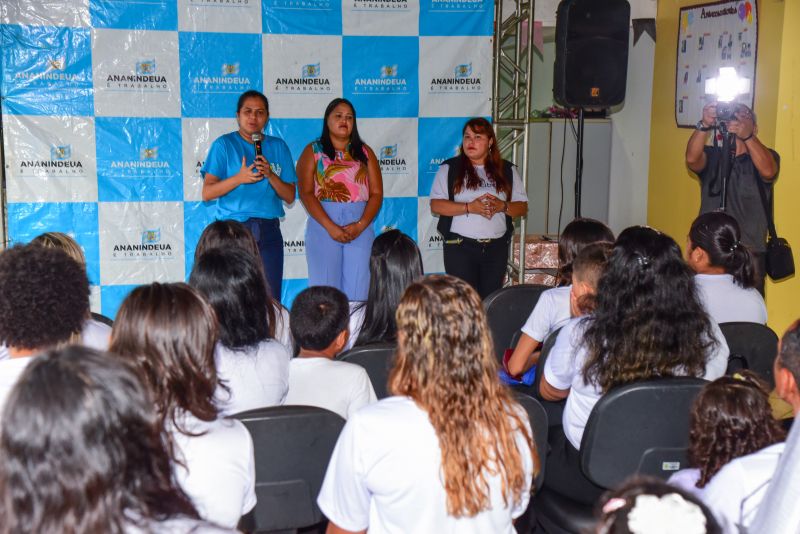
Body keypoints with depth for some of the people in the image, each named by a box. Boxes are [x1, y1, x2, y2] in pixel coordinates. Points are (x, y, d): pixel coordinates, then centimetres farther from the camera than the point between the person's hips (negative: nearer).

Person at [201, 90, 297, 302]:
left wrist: (270, 175, -9)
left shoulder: (278, 146, 12)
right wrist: (239, 178, -17)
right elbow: (207, 193, -4)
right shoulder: (224, 144, 3)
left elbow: (290, 197, 8)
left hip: (269, 231, 3)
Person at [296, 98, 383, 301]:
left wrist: (360, 225, -9)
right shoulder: (313, 151, 8)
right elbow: (306, 193, -3)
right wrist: (331, 227, -14)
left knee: (357, 291, -2)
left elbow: (377, 193, 7)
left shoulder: (364, 152, 15)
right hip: (324, 225, -2)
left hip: (361, 227, 2)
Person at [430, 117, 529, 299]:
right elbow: (436, 205, -6)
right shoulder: (449, 168, 3)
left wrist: (502, 206, -13)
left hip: (497, 247, 3)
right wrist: (470, 207, -17)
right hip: (460, 247, -2)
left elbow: (522, 207, 9)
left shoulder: (507, 170, 11)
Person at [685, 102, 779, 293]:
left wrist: (747, 136, -32)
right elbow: (692, 159, -13)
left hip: (751, 251, -1)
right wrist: (704, 125, -29)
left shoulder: (766, 156, 6)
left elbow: (768, 171, -18)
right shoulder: (711, 156, 9)